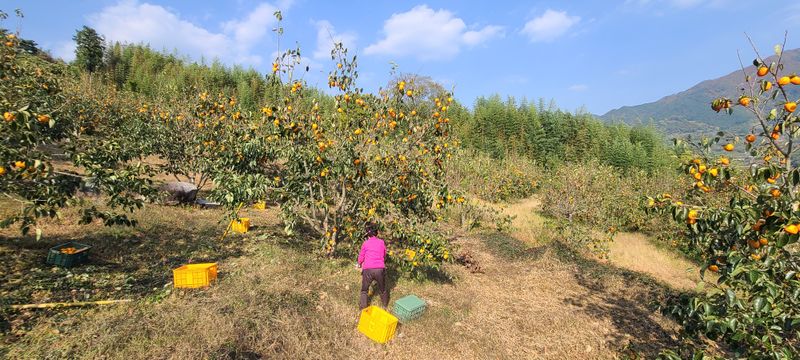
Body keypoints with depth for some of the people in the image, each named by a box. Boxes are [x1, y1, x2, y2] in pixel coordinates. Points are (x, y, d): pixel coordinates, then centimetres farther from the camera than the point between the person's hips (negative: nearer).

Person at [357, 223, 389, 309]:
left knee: (364, 290, 18)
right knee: (382, 289, 24)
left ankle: (363, 308, 18)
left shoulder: (365, 243, 3)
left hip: (368, 270, -2)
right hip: (380, 269, 2)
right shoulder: (382, 242, 7)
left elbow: (361, 257, 14)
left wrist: (360, 264, 35)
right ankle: (385, 305, 41)